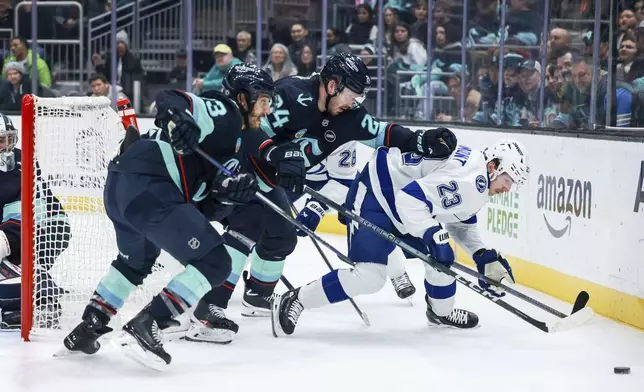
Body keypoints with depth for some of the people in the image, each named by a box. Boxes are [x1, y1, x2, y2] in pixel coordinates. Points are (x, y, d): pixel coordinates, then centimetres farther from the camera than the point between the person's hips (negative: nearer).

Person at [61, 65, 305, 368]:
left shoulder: (234, 145, 28)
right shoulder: (224, 112, 2)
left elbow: (206, 210, 20)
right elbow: (168, 99, -13)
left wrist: (227, 195, 0)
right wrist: (177, 118, -33)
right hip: (149, 187, -10)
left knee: (136, 261, 35)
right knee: (214, 262, -6)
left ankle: (87, 327, 38)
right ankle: (145, 326, -11)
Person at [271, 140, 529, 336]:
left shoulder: (479, 185, 7)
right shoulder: (465, 176, -27)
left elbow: (460, 222, 21)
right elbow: (410, 198, -33)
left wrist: (484, 257, 10)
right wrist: (433, 234, -33)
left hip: (398, 196, 11)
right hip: (372, 197, -11)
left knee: (441, 256, 11)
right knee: (370, 276, -20)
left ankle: (441, 312, 37)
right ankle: (292, 302, -14)